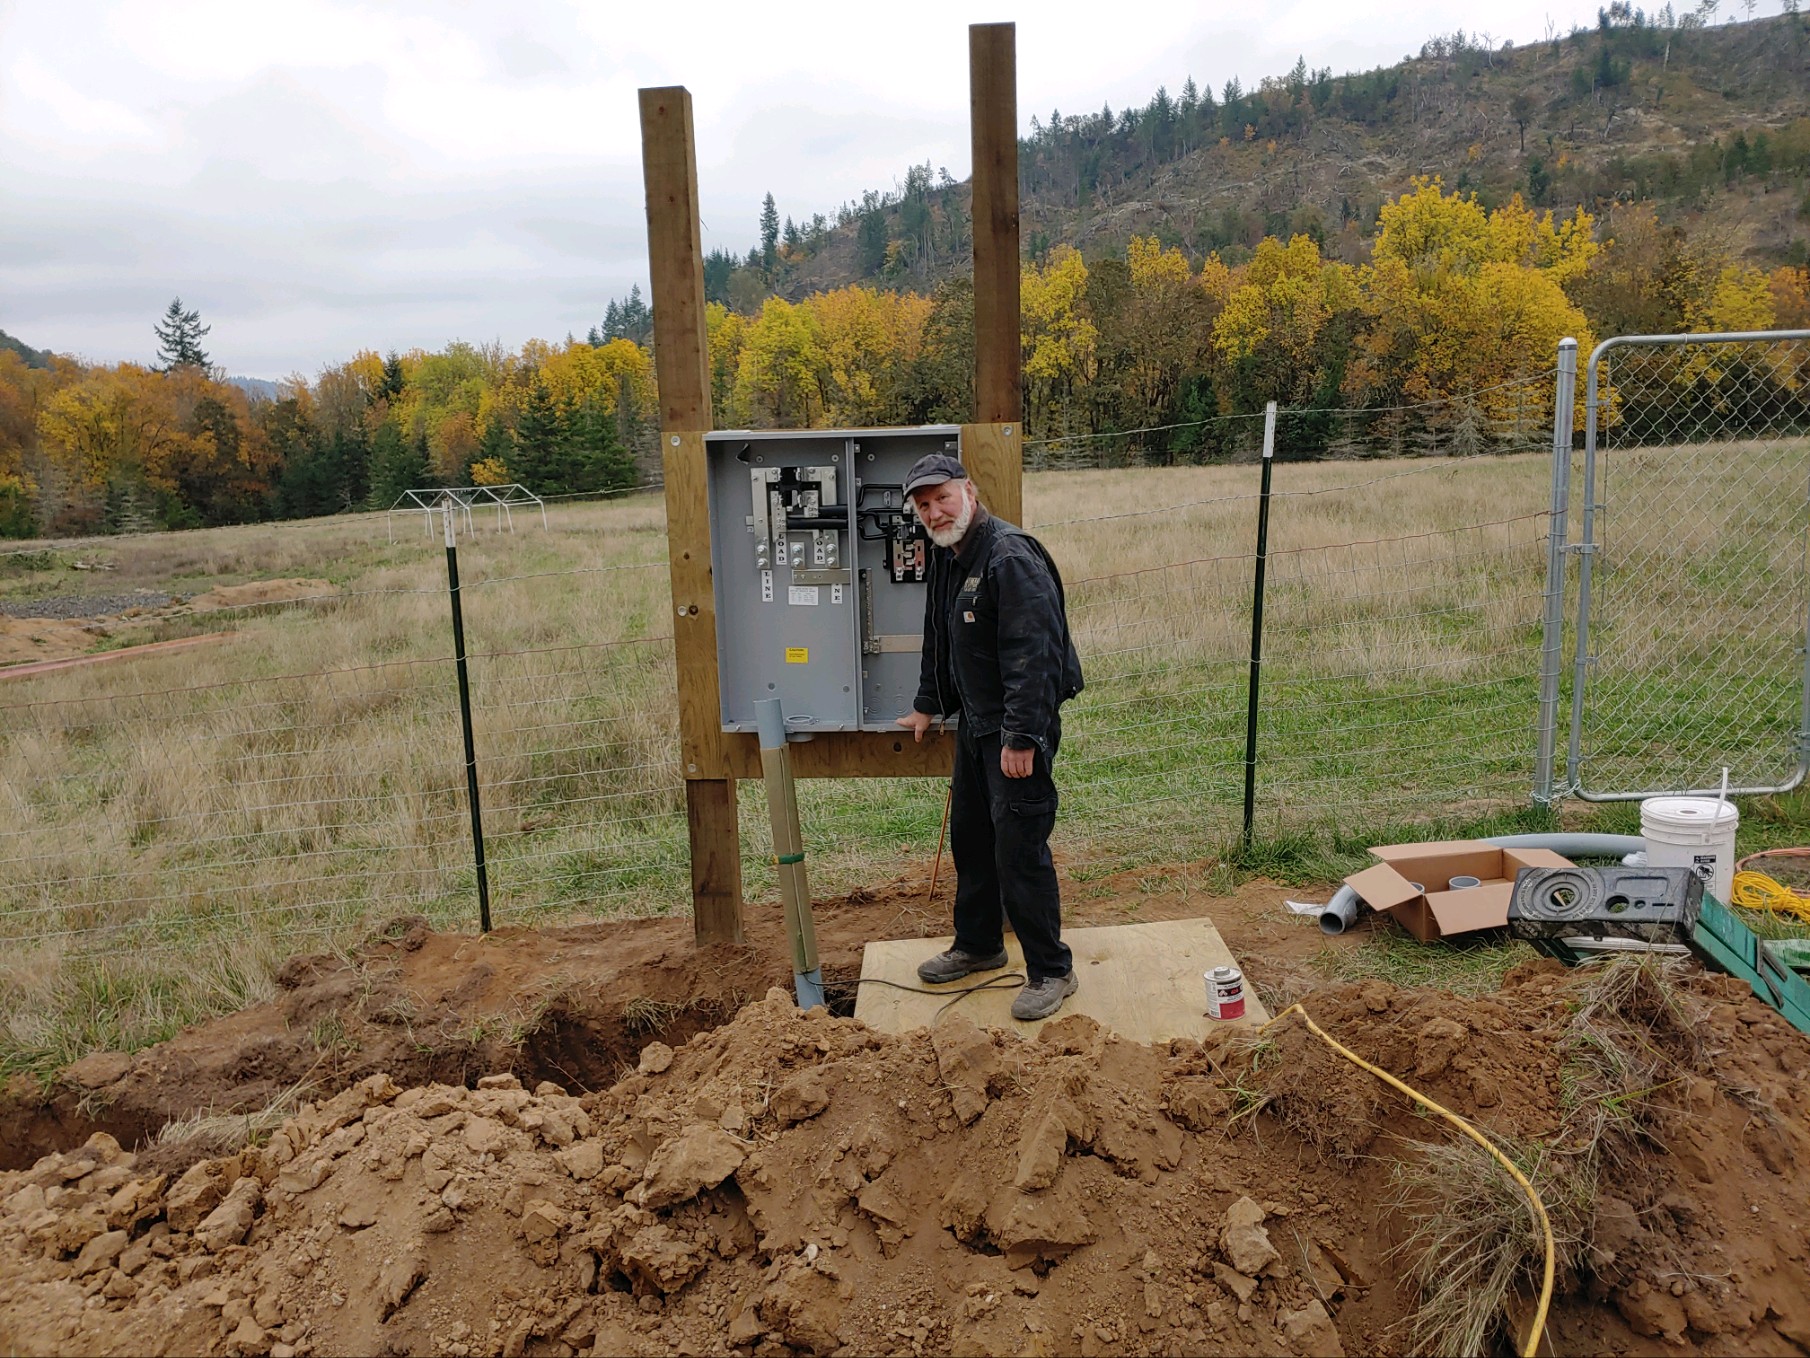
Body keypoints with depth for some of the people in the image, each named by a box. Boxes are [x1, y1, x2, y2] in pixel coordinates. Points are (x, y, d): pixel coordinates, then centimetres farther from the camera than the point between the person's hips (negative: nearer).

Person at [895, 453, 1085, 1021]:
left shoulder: (1011, 559, -21)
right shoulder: (946, 558, 10)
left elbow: (1032, 656, -26)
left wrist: (1021, 738, -28)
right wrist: (927, 706, 31)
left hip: (1017, 729, -10)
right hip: (974, 722, 10)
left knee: (1019, 849, -6)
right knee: (969, 837, 19)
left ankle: (1050, 971, 9)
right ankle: (977, 946, 36)